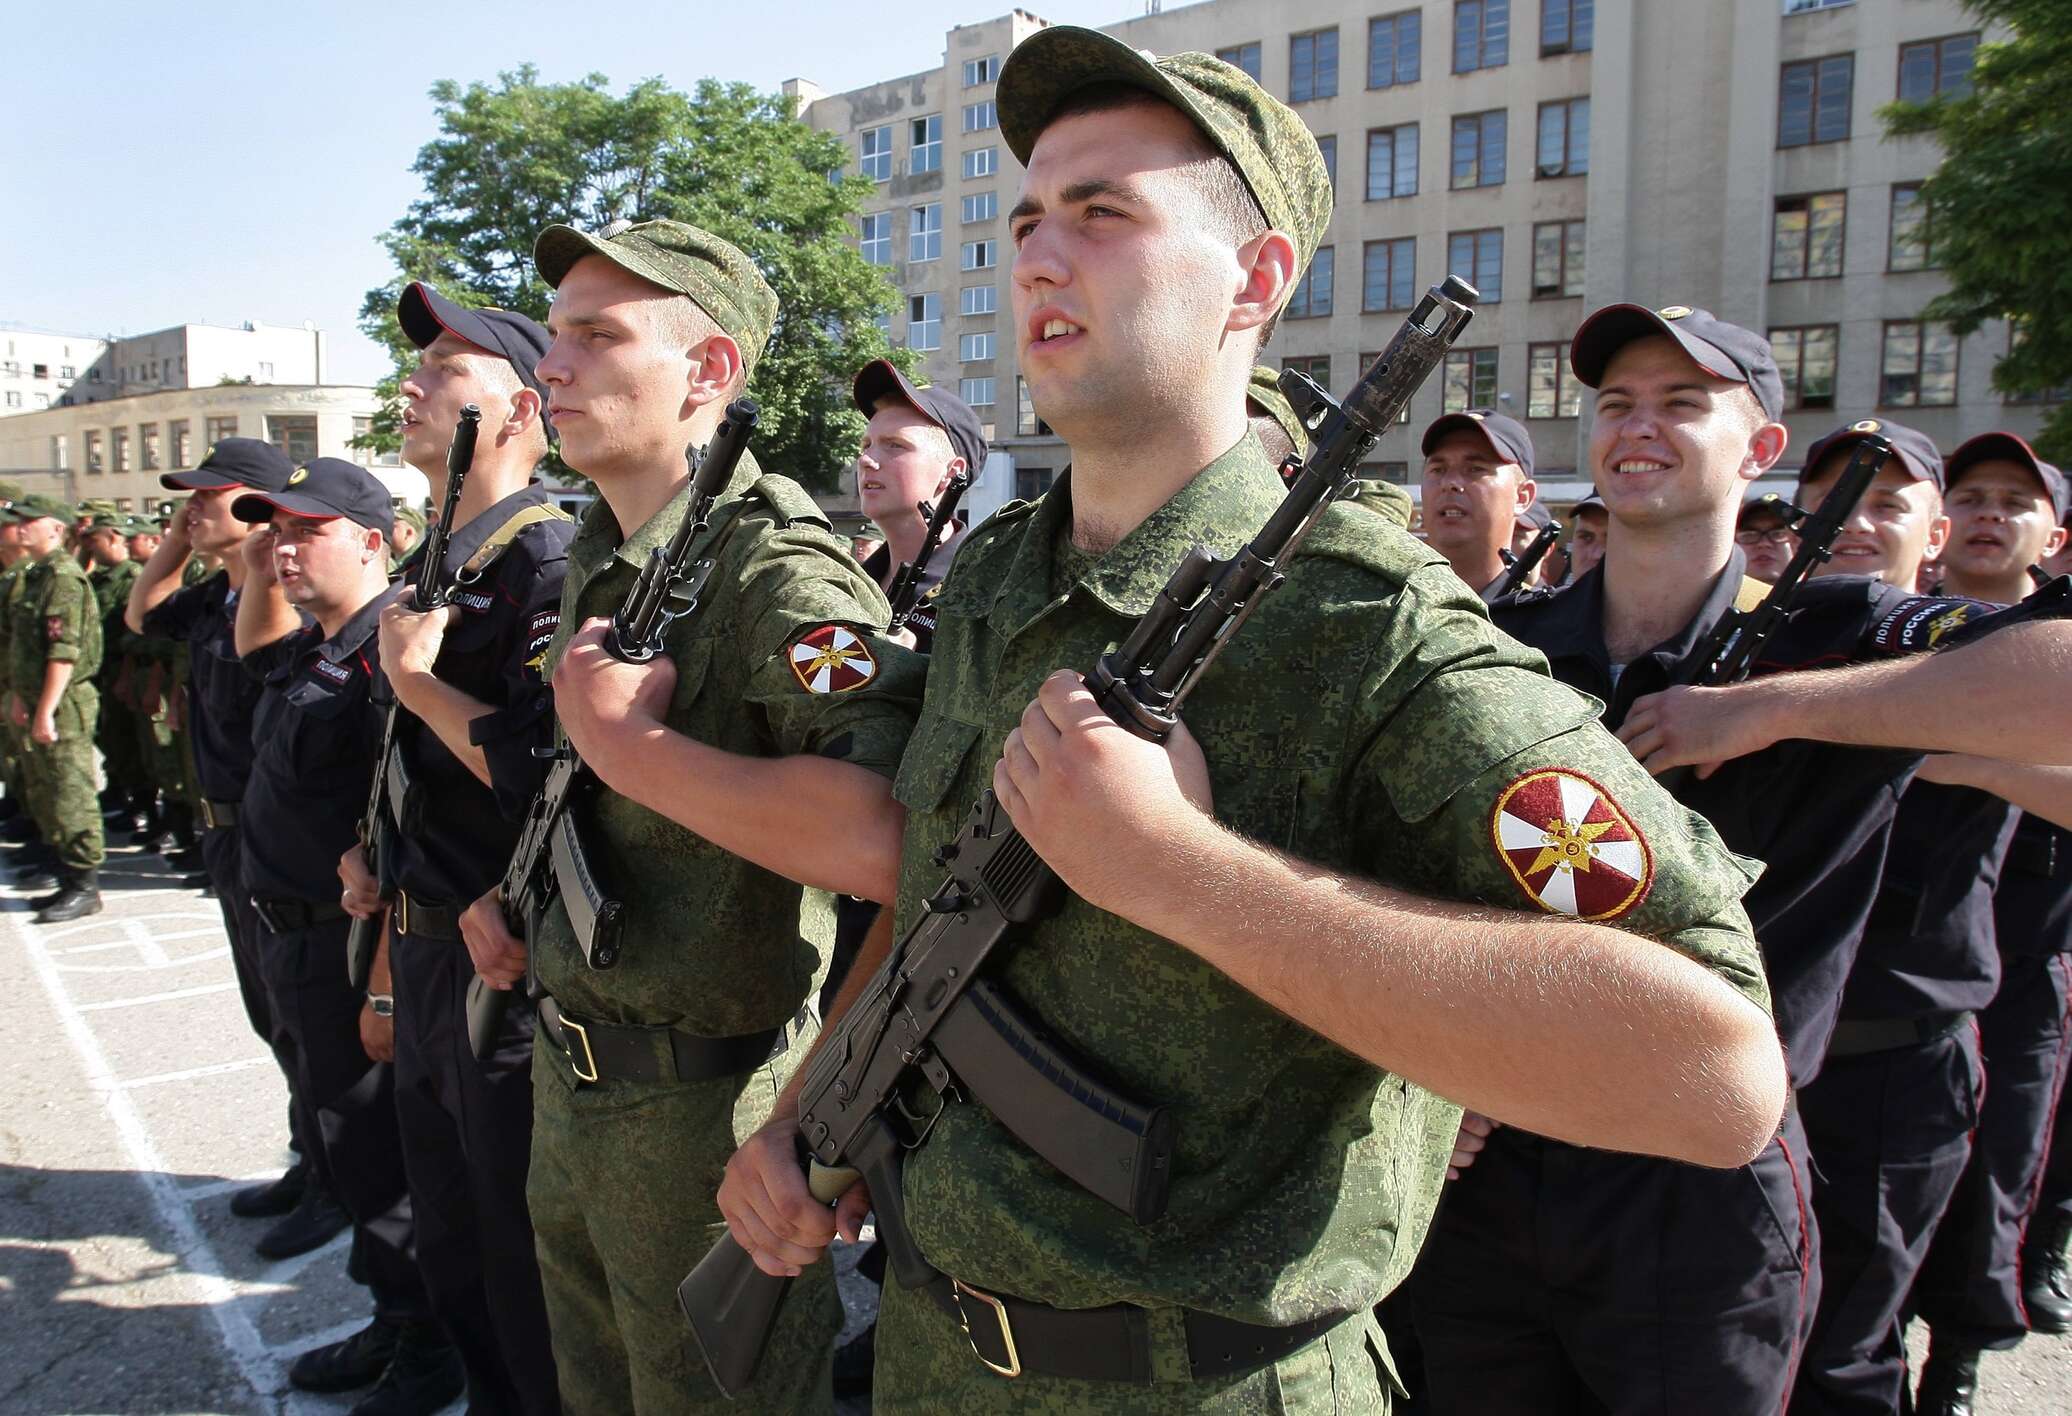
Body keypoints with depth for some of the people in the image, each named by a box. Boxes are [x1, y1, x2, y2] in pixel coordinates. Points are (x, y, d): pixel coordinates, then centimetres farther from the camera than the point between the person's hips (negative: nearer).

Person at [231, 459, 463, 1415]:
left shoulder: (388, 652, -21)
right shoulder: (312, 649, 9)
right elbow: (252, 651, 34)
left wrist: (386, 987, -27)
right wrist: (258, 573, 14)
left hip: (352, 953, -10)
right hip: (291, 942, 10)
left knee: (379, 1162, 3)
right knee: (344, 1149, 20)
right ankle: (393, 1325, 37)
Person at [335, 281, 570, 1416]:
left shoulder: (546, 558, -17)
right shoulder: (438, 562, 12)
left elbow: (544, 770, -28)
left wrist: (416, 676, -18)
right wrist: (365, 849, 11)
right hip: (423, 948, 9)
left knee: (519, 1248, 7)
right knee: (448, 1234, 23)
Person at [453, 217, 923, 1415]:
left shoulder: (777, 565, -23)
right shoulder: (599, 560, 7)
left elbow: (875, 842, -40)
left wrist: (629, 741, -31)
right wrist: (509, 881, 8)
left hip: (705, 1101, -9)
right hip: (572, 1076, 9)